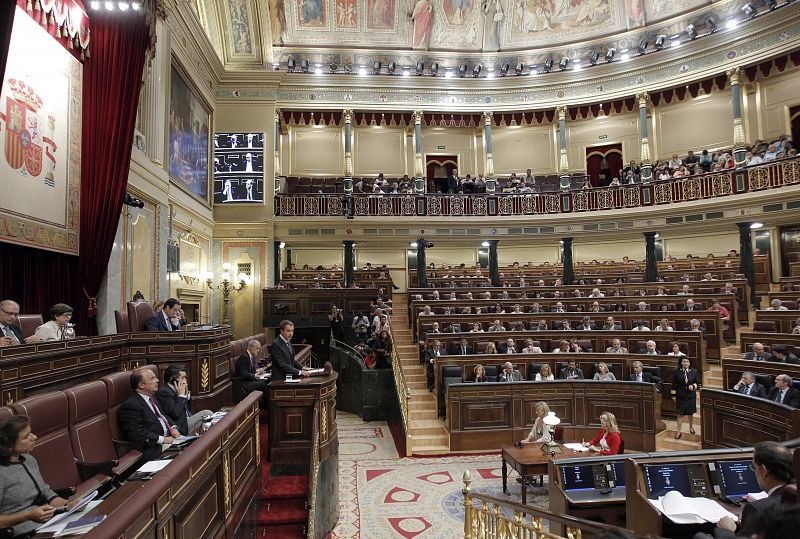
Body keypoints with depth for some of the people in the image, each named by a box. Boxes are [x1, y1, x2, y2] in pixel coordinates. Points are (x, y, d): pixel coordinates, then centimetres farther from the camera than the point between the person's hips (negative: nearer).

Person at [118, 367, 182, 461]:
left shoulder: (151, 399, 17)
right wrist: (162, 439, -21)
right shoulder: (130, 405, -13)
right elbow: (136, 433, -21)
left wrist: (173, 428, 6)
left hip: (169, 438, 10)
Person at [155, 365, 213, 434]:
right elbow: (175, 413, -26)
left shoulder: (173, 390, 10)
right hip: (181, 427, -9)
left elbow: (188, 410, 17)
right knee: (207, 413, -12)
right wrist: (181, 395, -16)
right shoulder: (163, 392, -17)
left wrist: (186, 393, 3)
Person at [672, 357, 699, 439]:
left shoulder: (694, 372, 1)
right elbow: (674, 385, -1)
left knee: (690, 413, 13)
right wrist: (673, 395, -3)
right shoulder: (676, 372, -4)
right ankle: (678, 431, 6)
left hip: (691, 396, 2)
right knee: (680, 413, -1)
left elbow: (697, 383, 7)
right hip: (680, 396, -2)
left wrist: (693, 386, -15)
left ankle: (691, 427, 39)